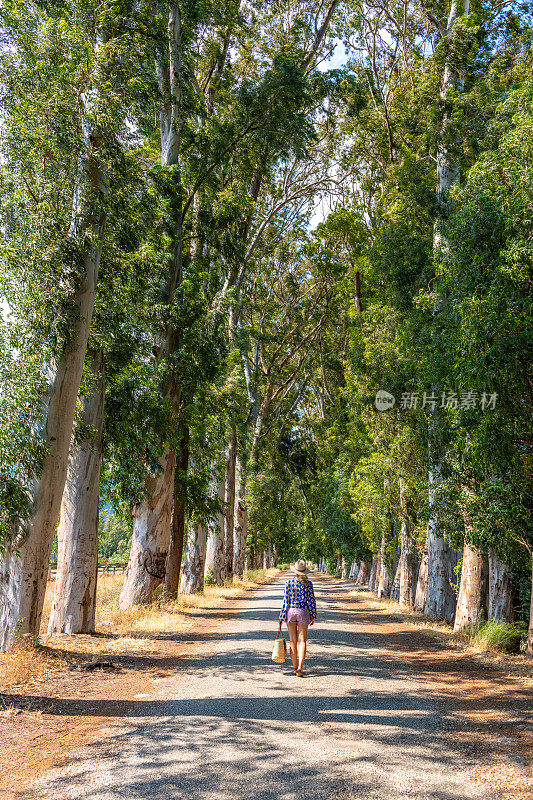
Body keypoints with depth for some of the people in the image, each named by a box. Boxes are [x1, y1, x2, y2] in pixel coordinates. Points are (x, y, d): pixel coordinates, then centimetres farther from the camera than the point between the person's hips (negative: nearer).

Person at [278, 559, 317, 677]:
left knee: (293, 641, 9)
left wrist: (282, 618, 2)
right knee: (302, 641, 2)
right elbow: (311, 600, -2)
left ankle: (295, 668, 15)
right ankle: (300, 667, -11)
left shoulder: (289, 583, -4)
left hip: (290, 611, 1)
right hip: (303, 611, 0)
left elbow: (285, 601, -3)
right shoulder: (308, 583, -4)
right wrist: (313, 616, 8)